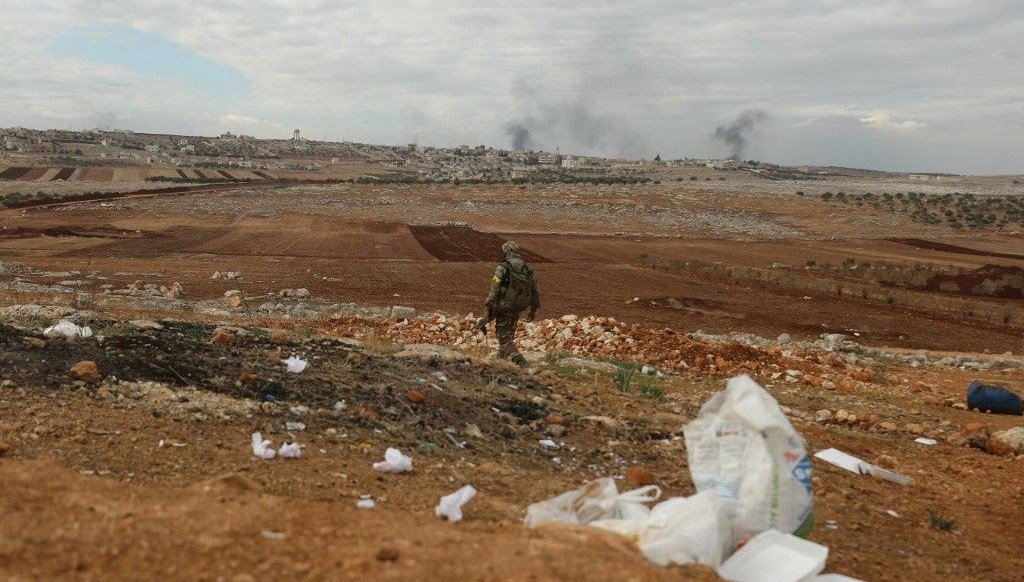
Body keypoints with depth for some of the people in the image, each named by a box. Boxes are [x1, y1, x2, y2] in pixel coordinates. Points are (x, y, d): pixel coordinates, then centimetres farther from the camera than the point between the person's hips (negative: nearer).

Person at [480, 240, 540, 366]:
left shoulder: (503, 267, -11)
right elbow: (535, 291, 11)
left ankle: (519, 360, -22)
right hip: (518, 308, 6)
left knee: (504, 339, -6)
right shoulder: (527, 268, 6)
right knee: (509, 335, 23)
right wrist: (533, 310, 22)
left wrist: (489, 310, -10)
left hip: (504, 307, -6)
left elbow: (494, 290, -14)